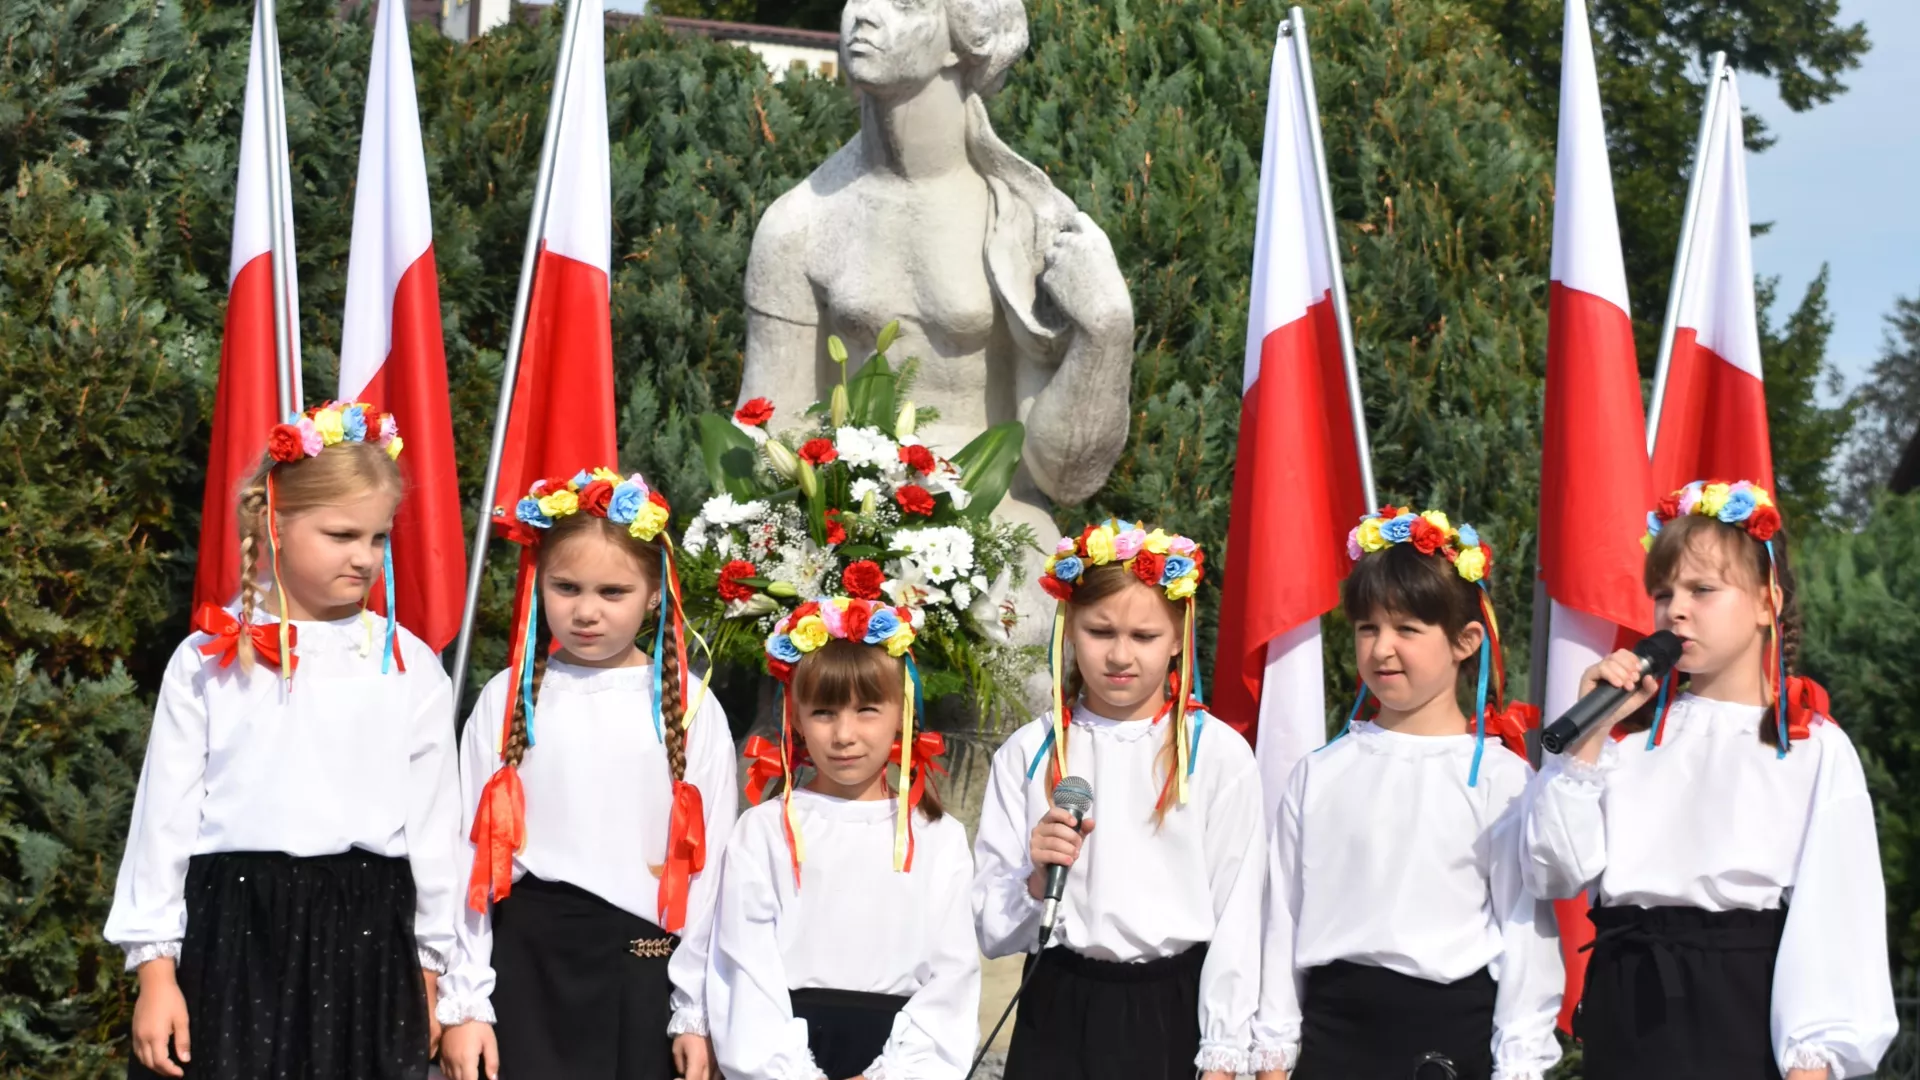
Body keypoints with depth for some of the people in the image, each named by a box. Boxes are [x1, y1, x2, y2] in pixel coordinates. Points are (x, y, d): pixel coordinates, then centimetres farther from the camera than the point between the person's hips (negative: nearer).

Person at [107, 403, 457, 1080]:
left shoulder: (409, 668, 5)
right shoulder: (209, 661, 2)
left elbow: (432, 823, 9)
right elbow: (166, 814, 4)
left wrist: (429, 970, 10)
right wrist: (154, 969, 0)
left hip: (366, 941, 1)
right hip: (233, 939, -1)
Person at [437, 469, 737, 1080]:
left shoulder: (689, 709, 2)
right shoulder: (508, 700, 3)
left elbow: (707, 863, 3)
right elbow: (473, 855, 3)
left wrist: (696, 1013, 1)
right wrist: (464, 1005, -1)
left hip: (641, 968, 0)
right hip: (525, 958, 0)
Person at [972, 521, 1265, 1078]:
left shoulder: (1217, 754, -1)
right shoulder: (1027, 753, 4)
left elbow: (1236, 917, -2)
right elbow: (991, 930, 2)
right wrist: (1036, 881, -17)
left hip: (1172, 1010, -1)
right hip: (1057, 1012, 2)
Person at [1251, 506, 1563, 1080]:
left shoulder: (1499, 776, -4)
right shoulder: (1319, 772, 6)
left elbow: (1526, 931, -3)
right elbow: (1284, 916, 10)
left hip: (1453, 1028, -3)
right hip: (1335, 1026, 3)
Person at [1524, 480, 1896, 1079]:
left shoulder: (1815, 749, -1)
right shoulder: (1631, 729, 9)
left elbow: (1832, 911, -7)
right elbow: (1556, 873, 2)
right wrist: (1589, 737, -5)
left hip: (1746, 1009, -3)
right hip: (1629, 1015, 3)